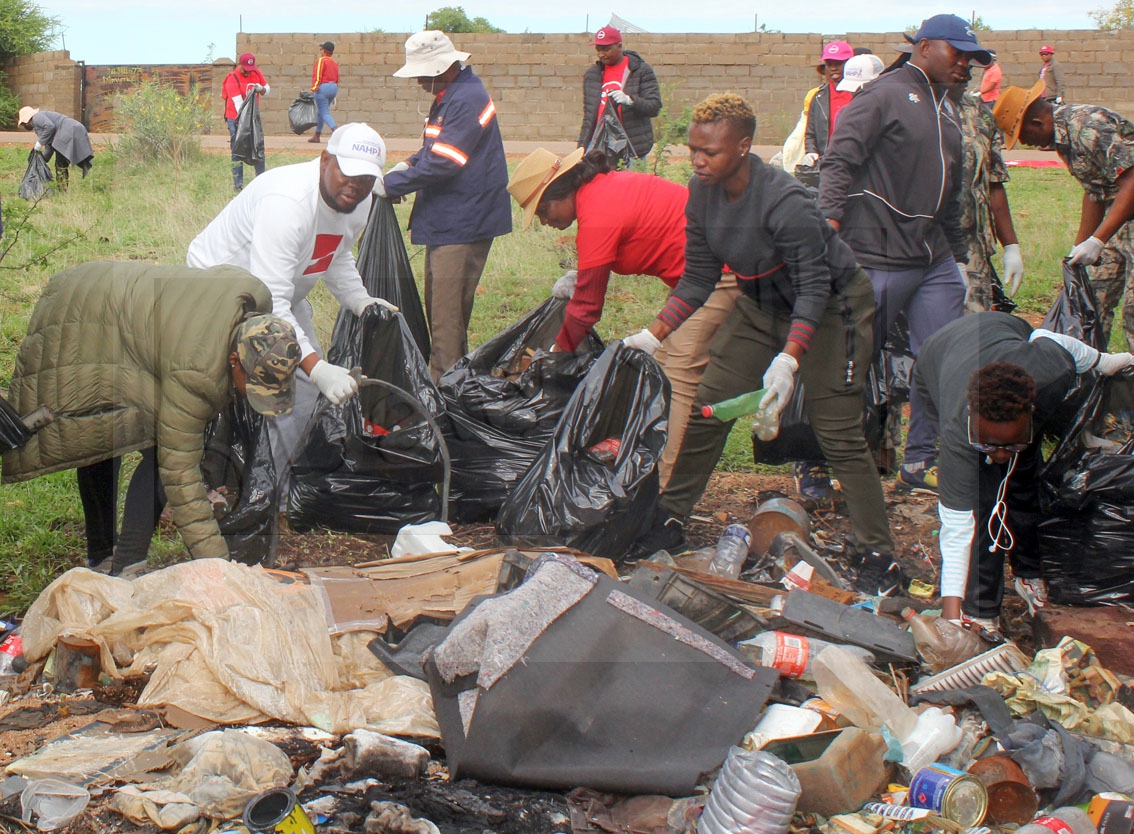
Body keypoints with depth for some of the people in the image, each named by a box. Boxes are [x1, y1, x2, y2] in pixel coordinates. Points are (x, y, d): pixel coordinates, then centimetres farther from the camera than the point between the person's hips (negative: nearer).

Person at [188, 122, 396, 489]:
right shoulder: (287, 201, -38)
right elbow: (268, 304, -44)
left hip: (284, 292, 9)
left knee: (307, 393, 6)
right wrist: (317, 368, -51)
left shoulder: (359, 201, -9)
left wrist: (361, 301, -3)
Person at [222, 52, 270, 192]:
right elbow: (238, 102, -22)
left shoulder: (256, 73, 2)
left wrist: (261, 89, -13)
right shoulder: (232, 79, -15)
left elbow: (268, 89, 11)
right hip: (236, 119, -5)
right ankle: (238, 184, -1)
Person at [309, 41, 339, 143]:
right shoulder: (335, 62, 15)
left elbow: (317, 76, -17)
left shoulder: (321, 60, -7)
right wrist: (334, 96, 23)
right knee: (320, 112, 18)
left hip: (323, 88, -8)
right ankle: (317, 136, 22)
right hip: (334, 88, 8)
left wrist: (313, 88, -20)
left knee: (324, 113, -8)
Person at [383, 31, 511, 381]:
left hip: (463, 223, -11)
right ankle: (443, 376, 26)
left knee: (447, 315, -9)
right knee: (438, 307, 16)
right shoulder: (449, 96, 14)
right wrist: (409, 165, 4)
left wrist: (391, 184, -16)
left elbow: (442, 163, -24)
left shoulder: (467, 99, -20)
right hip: (446, 219, 11)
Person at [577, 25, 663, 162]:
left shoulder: (642, 71, 1)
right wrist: (582, 147, 10)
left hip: (633, 149, -3)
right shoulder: (591, 74, 15)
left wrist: (630, 100, -25)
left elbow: (655, 107, -7)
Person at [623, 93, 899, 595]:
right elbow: (698, 278, 0)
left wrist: (788, 359, -40)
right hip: (763, 306, 7)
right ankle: (671, 520, 18)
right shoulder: (702, 193, -10)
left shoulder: (783, 201, -33)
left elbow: (814, 286, -30)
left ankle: (880, 559, -4)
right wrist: (654, 335, -7)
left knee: (837, 432, -12)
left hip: (832, 308, -7)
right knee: (707, 408, 3)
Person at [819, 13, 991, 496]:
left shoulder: (946, 111, 20)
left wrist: (959, 255, 22)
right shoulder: (884, 96, -6)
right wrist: (830, 221, -25)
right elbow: (839, 160, -14)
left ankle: (921, 461, 14)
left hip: (935, 260, 8)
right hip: (879, 258, -8)